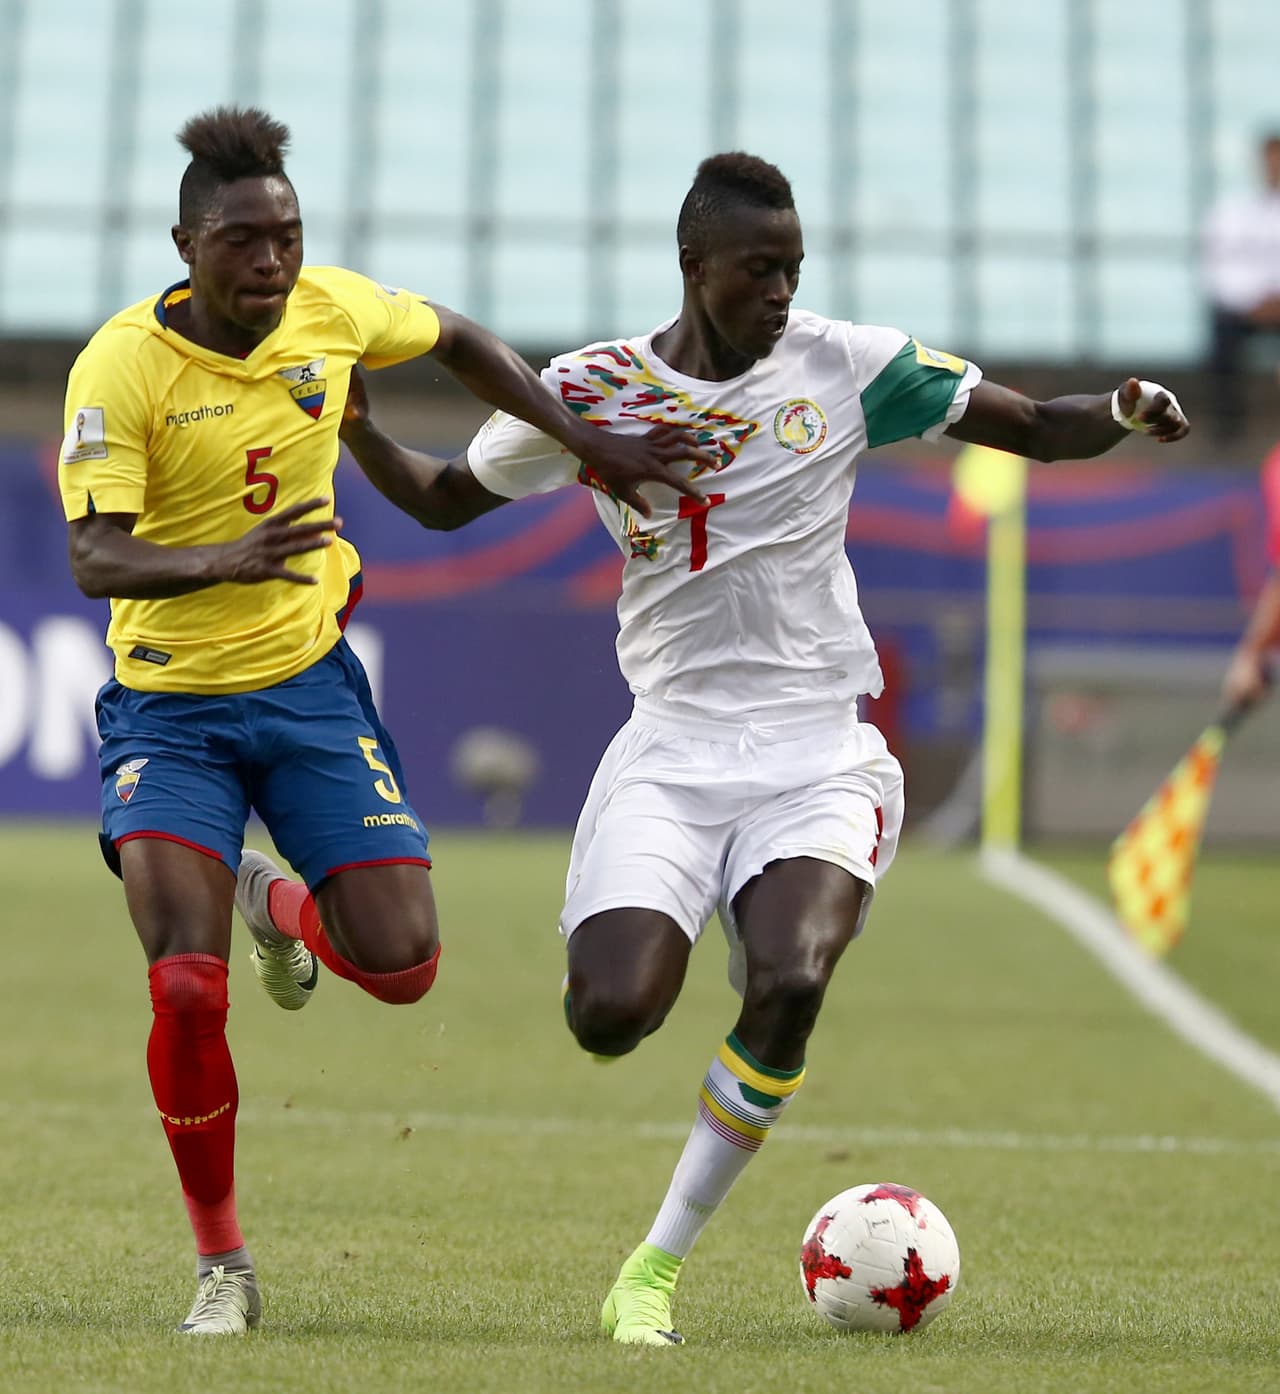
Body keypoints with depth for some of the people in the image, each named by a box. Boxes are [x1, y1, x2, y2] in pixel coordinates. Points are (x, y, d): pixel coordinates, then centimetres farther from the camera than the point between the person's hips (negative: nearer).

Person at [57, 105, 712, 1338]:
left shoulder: (331, 309, -6)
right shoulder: (123, 365, -18)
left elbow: (459, 342, 16)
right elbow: (93, 557, -26)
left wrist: (587, 441, 10)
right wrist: (224, 558, -44)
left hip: (307, 682, 3)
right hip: (170, 707, -3)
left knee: (402, 965, -6)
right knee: (187, 991, -17)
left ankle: (283, 912, 32)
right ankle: (220, 1268, 3)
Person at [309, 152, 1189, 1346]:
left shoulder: (846, 365, 0)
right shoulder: (588, 392, 1)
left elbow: (1040, 429, 5)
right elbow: (442, 500, 14)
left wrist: (1124, 413, -16)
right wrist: (355, 430, -4)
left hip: (821, 752, 0)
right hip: (674, 745, 0)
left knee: (790, 982, -28)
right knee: (610, 1019, -19)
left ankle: (655, 1271, -13)